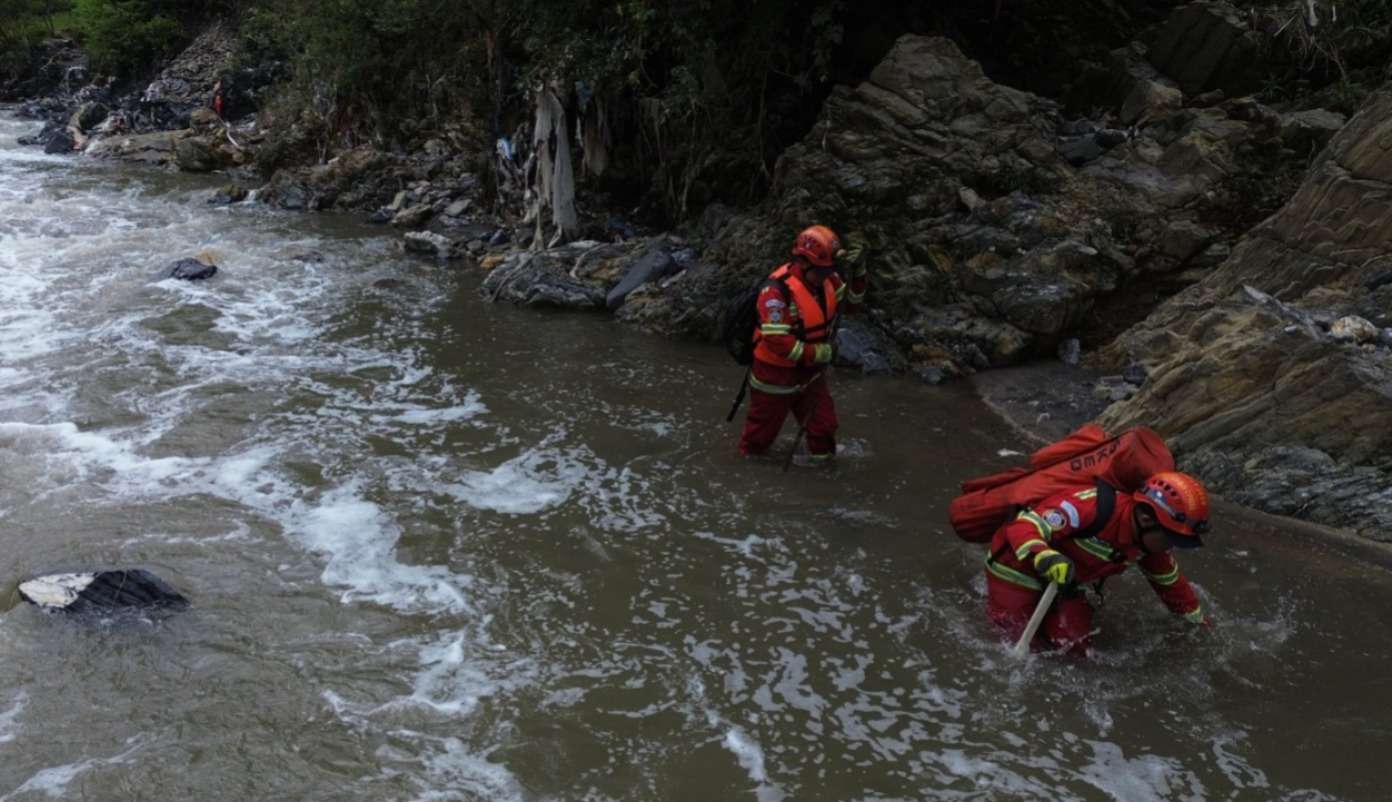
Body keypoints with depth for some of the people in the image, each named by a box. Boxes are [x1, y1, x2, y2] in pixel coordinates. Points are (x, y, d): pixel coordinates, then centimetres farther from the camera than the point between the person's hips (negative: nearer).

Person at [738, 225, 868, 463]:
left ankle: (822, 461, 35)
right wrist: (820, 353, -27)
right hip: (775, 374, -6)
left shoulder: (827, 279, -7)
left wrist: (857, 271, -10)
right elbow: (777, 340, -32)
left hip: (810, 372, 6)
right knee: (764, 425, 16)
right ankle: (750, 454, 42)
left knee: (823, 425, 13)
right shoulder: (777, 289, -30)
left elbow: (851, 303, 8)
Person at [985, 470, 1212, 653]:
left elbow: (1170, 582, 12)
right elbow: (1022, 527, -37)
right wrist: (1044, 558, -55)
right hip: (1017, 566, -7)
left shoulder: (1149, 541, -9)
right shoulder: (1095, 508, -36)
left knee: (1077, 647, 2)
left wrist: (1199, 620, 22)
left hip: (1059, 582, 7)